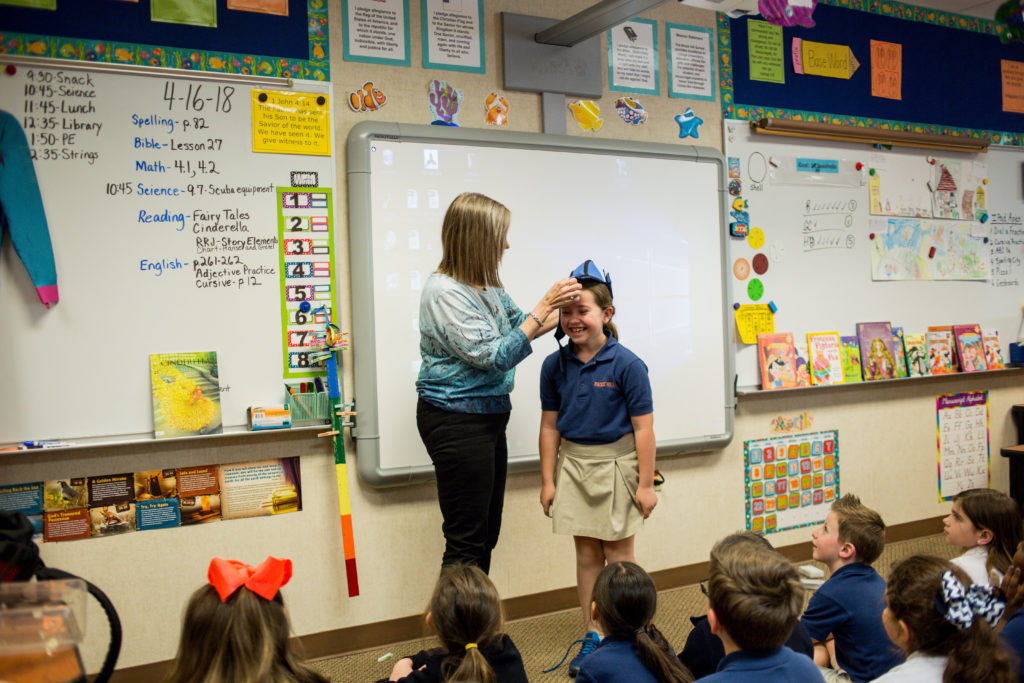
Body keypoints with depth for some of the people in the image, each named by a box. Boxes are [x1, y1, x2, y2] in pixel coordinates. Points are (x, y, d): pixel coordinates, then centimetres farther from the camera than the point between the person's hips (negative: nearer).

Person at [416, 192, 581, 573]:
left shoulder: (487, 286, 6)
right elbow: (495, 356, -23)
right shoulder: (443, 292, -19)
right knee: (466, 540, -2)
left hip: (489, 415, 9)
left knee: (486, 534, 16)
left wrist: (569, 310, 12)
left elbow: (520, 325, 22)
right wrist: (545, 306, -22)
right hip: (456, 422, -9)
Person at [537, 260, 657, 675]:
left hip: (615, 464, -3)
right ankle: (592, 636, 24)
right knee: (587, 554, 11)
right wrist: (548, 480, 5)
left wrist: (646, 484, -10)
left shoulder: (626, 365, -13)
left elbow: (642, 427, -10)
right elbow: (550, 426, 5)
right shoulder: (555, 365, -1)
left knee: (618, 553, 7)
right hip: (573, 465, 4)